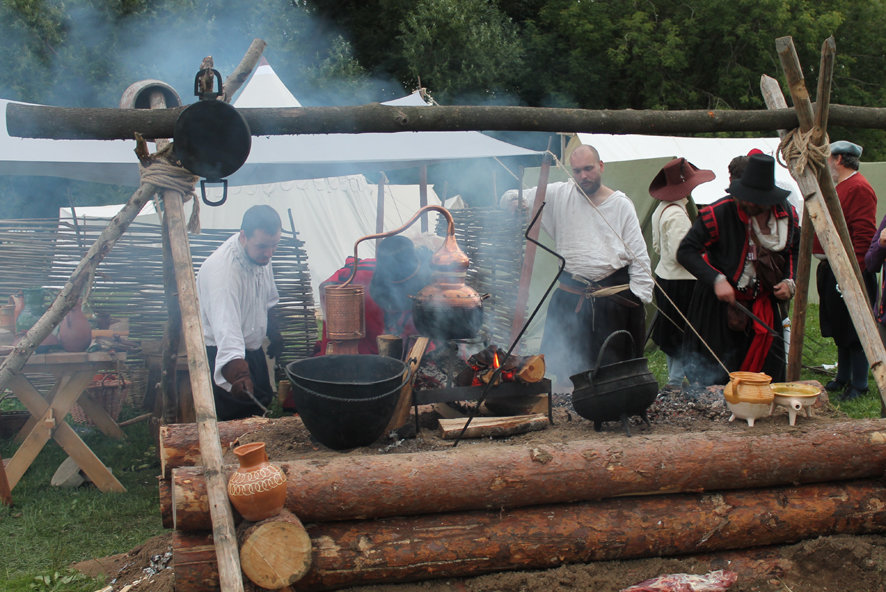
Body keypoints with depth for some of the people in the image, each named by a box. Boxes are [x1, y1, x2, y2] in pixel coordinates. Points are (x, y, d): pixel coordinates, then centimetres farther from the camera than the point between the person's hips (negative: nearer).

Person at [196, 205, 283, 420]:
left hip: (253, 351, 9)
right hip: (222, 357, -9)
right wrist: (237, 372, -55)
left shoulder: (260, 255, -3)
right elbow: (225, 325, -43)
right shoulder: (222, 268, -31)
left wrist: (275, 334, 26)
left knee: (262, 405, 17)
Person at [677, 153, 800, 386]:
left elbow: (794, 251, 17)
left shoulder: (787, 214, -1)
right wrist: (716, 280, -25)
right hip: (719, 305, -4)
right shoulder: (719, 212, -17)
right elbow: (686, 251, -15)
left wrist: (789, 281, -2)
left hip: (763, 306, 4)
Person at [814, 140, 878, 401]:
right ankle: (843, 378, 25)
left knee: (854, 330, -4)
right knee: (840, 330, 16)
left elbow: (864, 236, -20)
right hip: (831, 270, 10)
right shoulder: (839, 188, 19)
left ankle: (858, 385, 3)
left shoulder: (859, 188, -13)